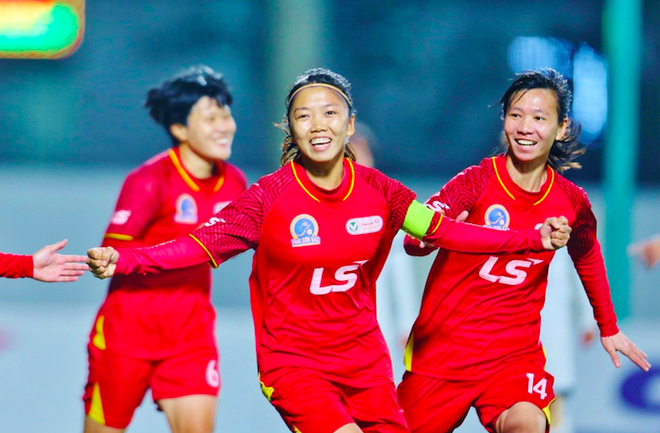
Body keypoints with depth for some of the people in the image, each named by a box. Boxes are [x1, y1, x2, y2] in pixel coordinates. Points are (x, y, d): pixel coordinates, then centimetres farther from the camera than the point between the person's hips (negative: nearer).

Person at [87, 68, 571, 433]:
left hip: (364, 357, 4)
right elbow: (199, 246, -14)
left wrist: (535, 239, -1)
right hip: (293, 362, -4)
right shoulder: (272, 197, -12)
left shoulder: (376, 190, -3)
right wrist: (121, 260, -27)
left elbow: (446, 231, 3)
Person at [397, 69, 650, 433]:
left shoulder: (571, 202, 0)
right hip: (443, 345, 0)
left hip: (515, 353, 1)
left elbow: (587, 257, 21)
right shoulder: (478, 181, -10)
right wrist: (428, 238, -44)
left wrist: (608, 327, 30)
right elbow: (414, 238, -20)